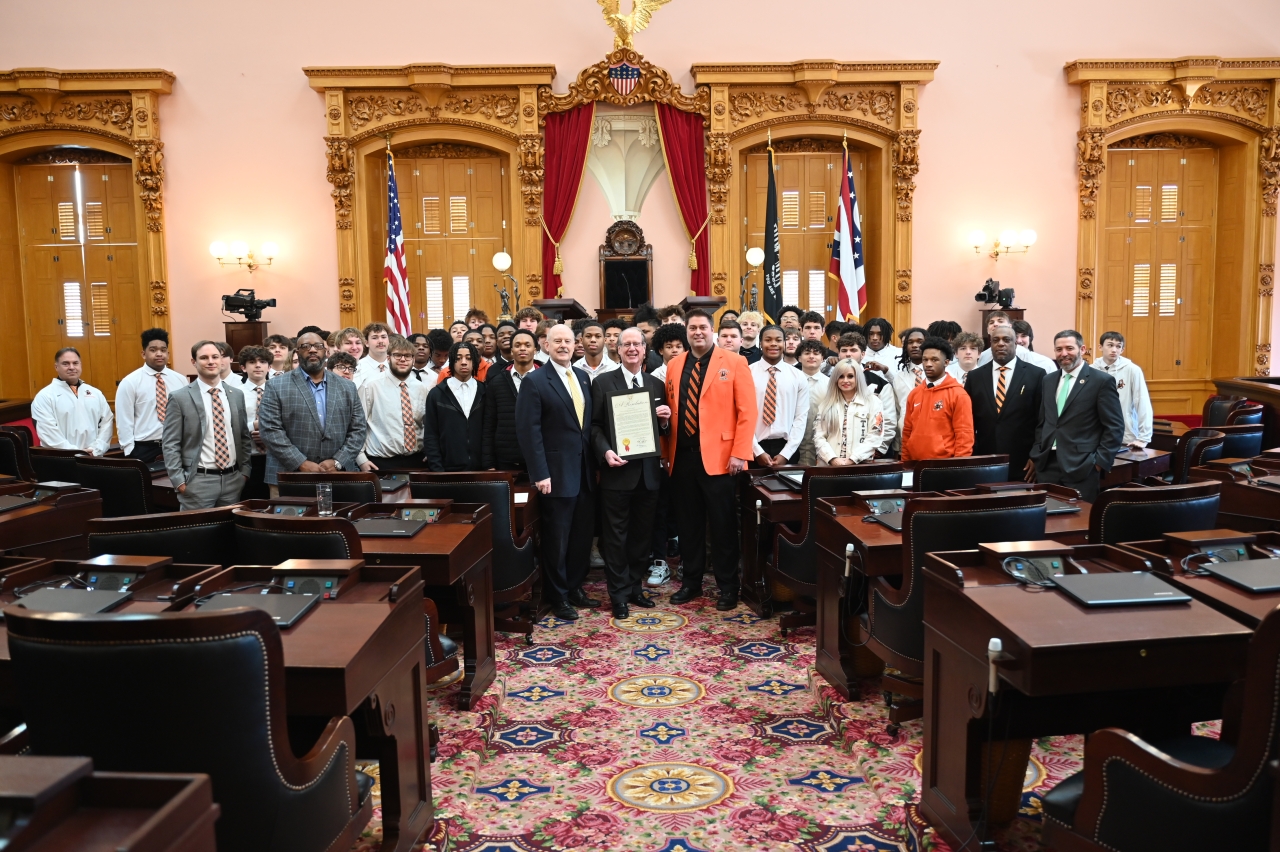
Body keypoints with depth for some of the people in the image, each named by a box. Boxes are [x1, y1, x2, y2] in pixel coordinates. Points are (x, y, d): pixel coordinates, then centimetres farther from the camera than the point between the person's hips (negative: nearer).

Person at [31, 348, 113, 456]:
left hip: (94, 458, 4)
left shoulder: (95, 393, 15)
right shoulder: (45, 396, 0)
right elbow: (48, 431, -9)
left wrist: (96, 450, -5)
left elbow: (106, 422, 9)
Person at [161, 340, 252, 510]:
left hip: (233, 479, 4)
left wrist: (245, 470, 7)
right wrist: (179, 481, -11)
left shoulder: (237, 395, 9)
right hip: (198, 481, -4)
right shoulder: (180, 398, -4)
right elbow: (171, 445, -5)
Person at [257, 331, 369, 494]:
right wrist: (301, 464, -14)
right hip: (288, 478, -2)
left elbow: (359, 429, 7)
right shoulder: (277, 386, 2)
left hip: (337, 477, 2)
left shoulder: (347, 387, 11)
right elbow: (270, 430, -6)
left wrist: (338, 462, -7)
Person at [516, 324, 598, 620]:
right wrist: (540, 474, -17)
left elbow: (590, 423, 14)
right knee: (557, 538, 5)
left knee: (583, 535, 13)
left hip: (585, 471, 6)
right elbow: (529, 431, -13)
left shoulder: (583, 377, 11)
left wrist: (595, 461, 8)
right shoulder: (535, 381, -9)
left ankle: (575, 588, 29)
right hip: (557, 473, -6)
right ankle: (557, 596, 20)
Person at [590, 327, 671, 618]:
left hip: (649, 471, 4)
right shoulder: (603, 383, -1)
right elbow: (595, 425, -4)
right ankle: (619, 594, 13)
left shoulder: (657, 385, 11)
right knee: (616, 535, 3)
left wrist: (665, 420, -8)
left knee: (642, 534, 12)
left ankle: (635, 586, 25)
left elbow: (663, 429, 14)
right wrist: (606, 451, -19)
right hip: (617, 470, -4)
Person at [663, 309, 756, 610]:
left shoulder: (734, 363, -2)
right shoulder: (674, 365, 11)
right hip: (682, 457, 4)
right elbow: (668, 410, 13)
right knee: (688, 521, 11)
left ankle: (727, 586, 15)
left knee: (722, 523, 3)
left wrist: (739, 454, -12)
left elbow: (747, 411, -6)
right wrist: (665, 452, 7)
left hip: (718, 457, -4)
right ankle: (691, 581, 24)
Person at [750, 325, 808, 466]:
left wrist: (785, 454, -8)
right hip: (755, 449, -1)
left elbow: (801, 418, 1)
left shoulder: (798, 377, 4)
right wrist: (758, 451, -10)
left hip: (785, 447, 1)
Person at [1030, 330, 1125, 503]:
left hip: (1081, 467, -5)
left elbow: (1115, 427, -6)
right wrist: (1036, 455, 9)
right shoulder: (1048, 381, 14)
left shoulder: (1102, 381, -4)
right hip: (1047, 464, 5)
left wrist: (1100, 462, -11)